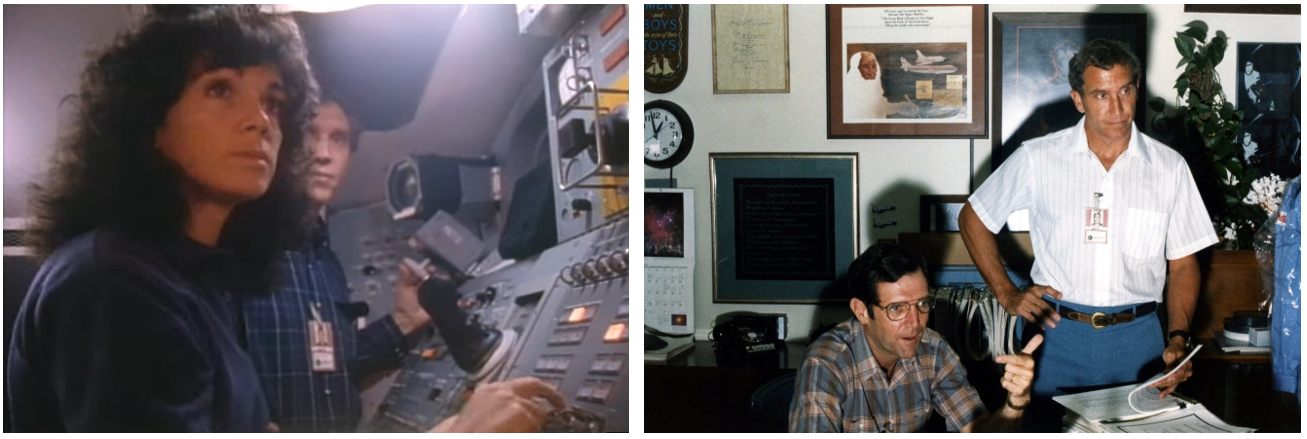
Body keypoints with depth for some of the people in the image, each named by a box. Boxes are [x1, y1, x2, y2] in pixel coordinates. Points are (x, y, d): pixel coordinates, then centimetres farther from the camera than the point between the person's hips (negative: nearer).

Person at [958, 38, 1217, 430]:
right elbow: (973, 218, 9)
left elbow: (1182, 263, 8)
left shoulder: (1169, 167, 3)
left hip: (1137, 340, 1)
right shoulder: (1038, 159, -1)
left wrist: (1178, 339, -5)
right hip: (1058, 335, -1)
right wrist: (1006, 294, 2)